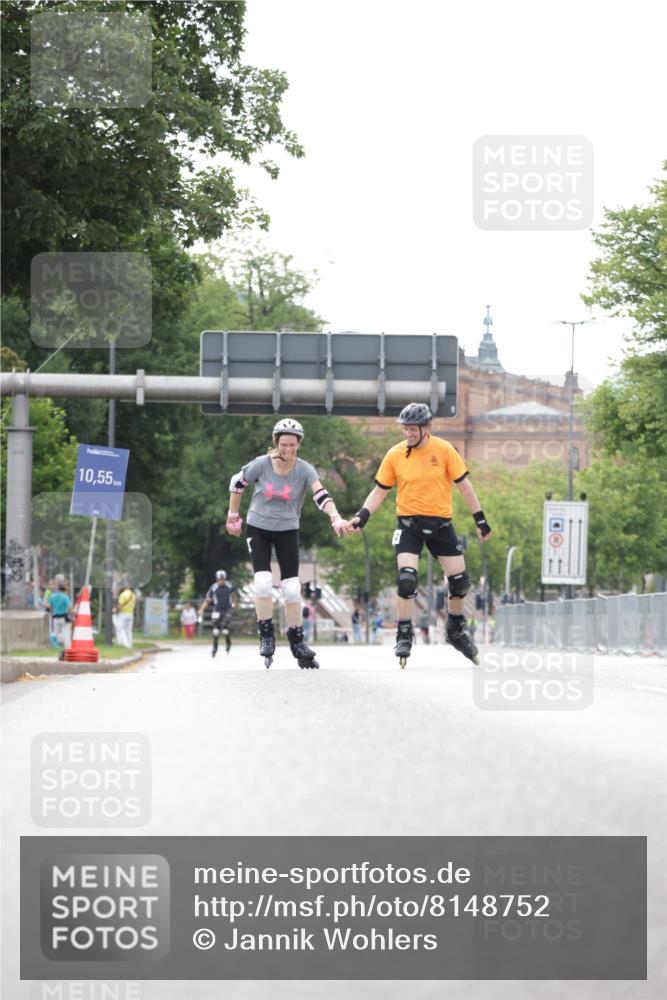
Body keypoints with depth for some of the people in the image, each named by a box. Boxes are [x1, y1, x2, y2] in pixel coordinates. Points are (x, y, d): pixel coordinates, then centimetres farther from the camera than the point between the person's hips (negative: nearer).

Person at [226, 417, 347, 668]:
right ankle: (266, 636, 0)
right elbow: (237, 483, 1)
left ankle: (297, 641, 11)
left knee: (292, 588, -3)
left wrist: (335, 518, -46)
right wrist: (233, 516, 8)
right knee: (263, 582, -15)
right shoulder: (262, 464, -15)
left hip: (287, 531, 1)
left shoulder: (304, 470, -15)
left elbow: (321, 495, -29)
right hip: (258, 528, -1)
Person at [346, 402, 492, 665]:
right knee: (406, 579, -18)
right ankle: (404, 635, -2)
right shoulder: (395, 455, -4)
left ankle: (456, 630, 27)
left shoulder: (444, 450, -7)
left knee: (460, 581, 1)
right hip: (408, 523, -1)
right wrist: (362, 516, -9)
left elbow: (463, 485, 0)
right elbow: (380, 491, 4)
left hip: (440, 523, 1)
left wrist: (480, 519, 0)